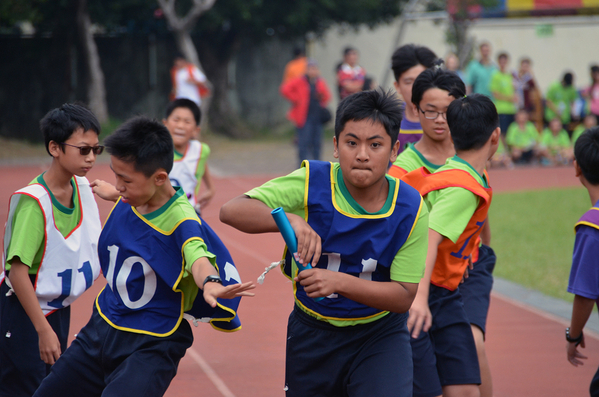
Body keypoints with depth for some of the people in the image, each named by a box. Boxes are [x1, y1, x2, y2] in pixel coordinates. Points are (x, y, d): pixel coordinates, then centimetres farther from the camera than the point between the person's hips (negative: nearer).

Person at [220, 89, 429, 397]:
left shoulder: (410, 210, -16)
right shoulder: (312, 183, -16)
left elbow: (405, 296, -16)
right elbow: (231, 211, -22)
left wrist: (340, 282, -31)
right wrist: (289, 220, -41)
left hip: (380, 334, -1)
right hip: (311, 332, 1)